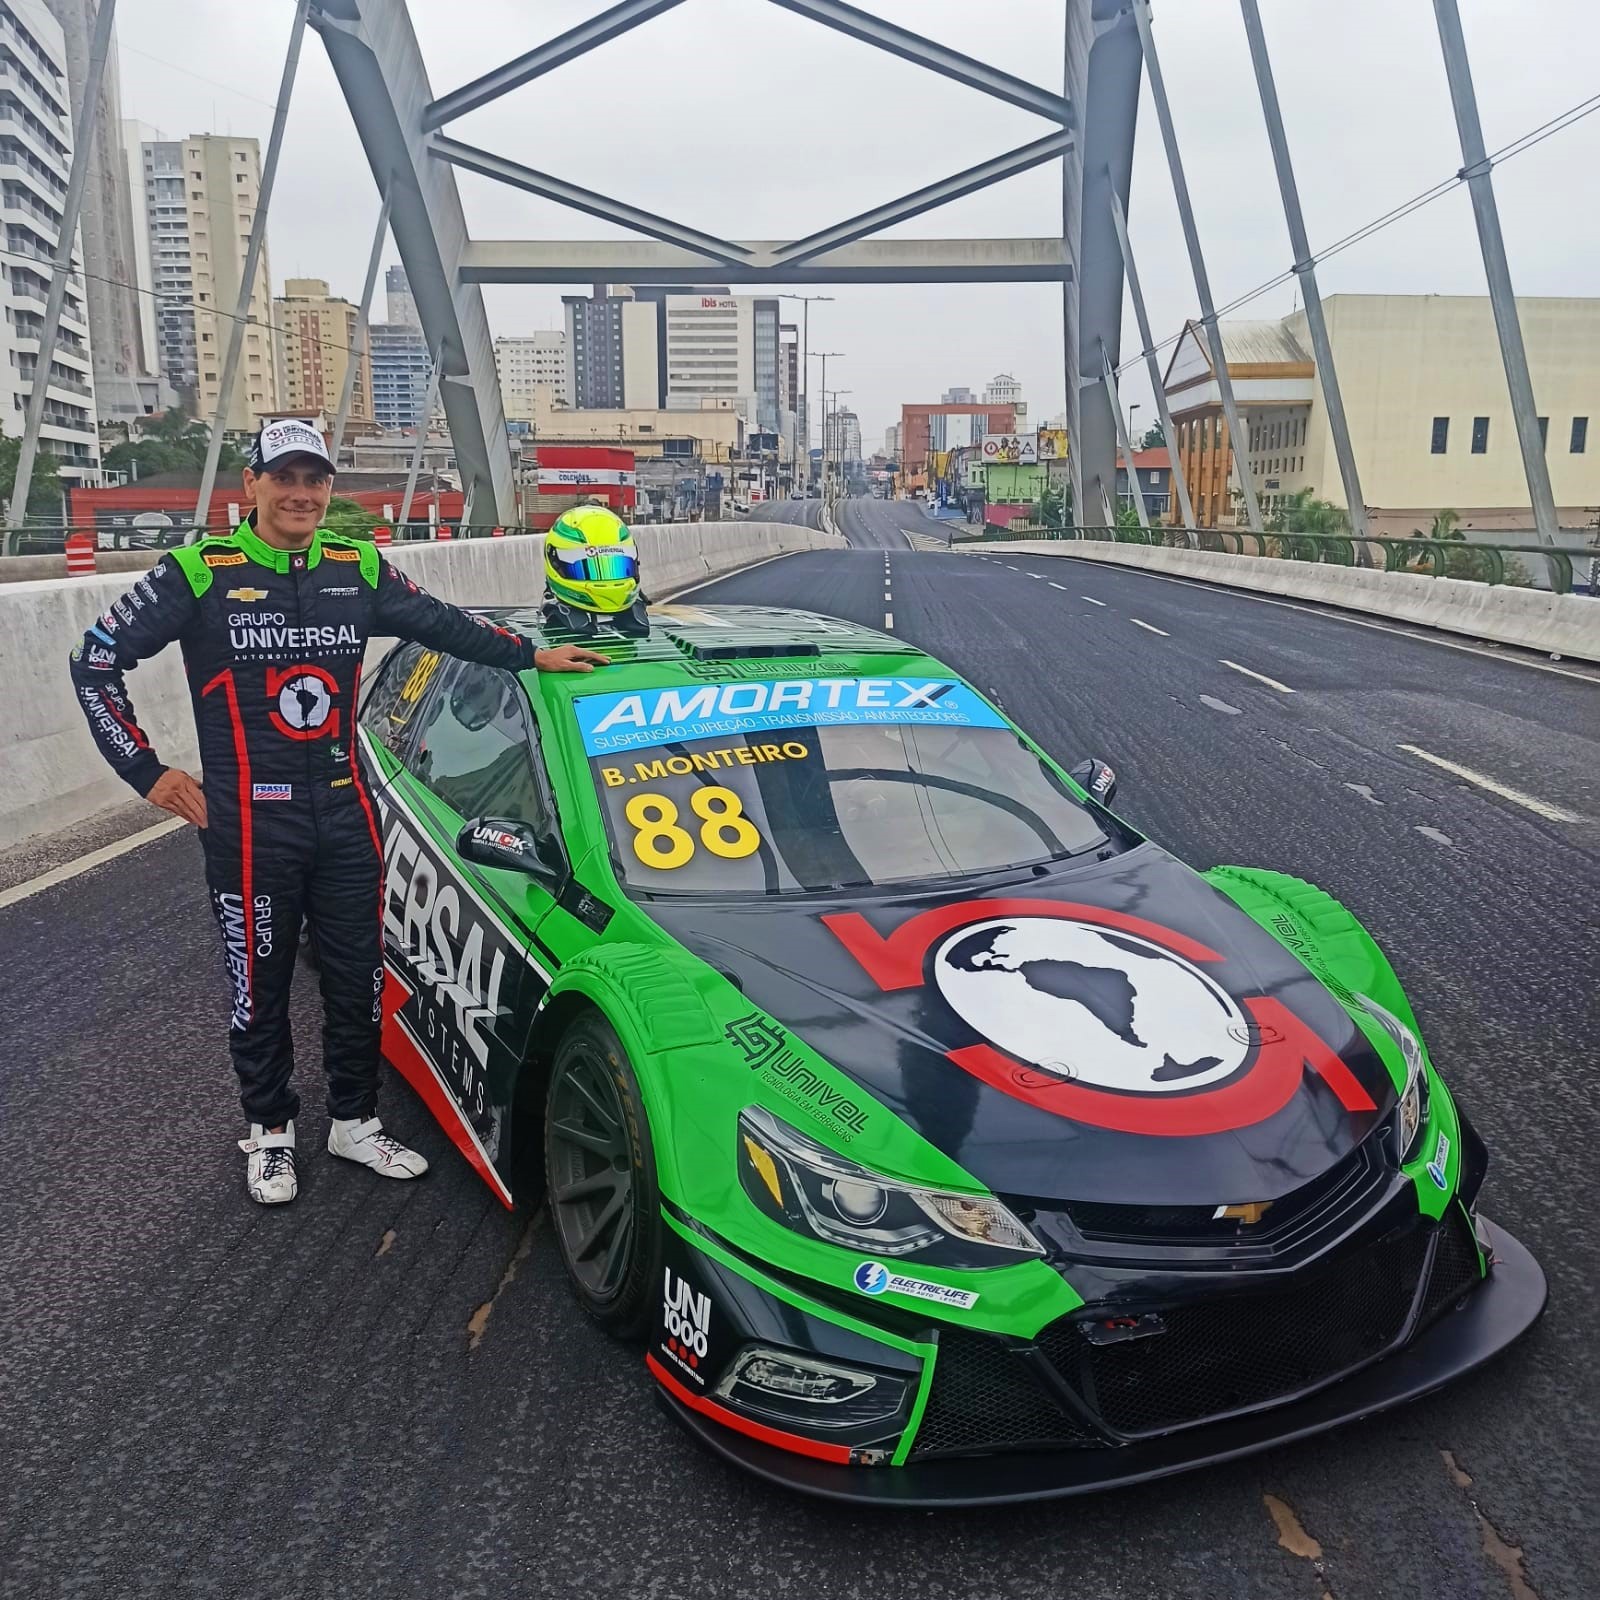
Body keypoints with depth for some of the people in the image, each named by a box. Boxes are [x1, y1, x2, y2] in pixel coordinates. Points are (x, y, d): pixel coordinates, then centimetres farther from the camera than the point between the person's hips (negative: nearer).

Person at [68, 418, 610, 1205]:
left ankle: (353, 1121, 30)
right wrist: (146, 771, -4)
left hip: (346, 815, 4)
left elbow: (444, 624, 18)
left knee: (358, 979, 12)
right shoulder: (199, 573, -7)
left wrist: (533, 654, 17)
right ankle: (269, 1131, 29)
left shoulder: (359, 570, 4)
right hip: (249, 824, -3)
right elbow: (95, 661, -2)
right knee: (259, 985, 10)